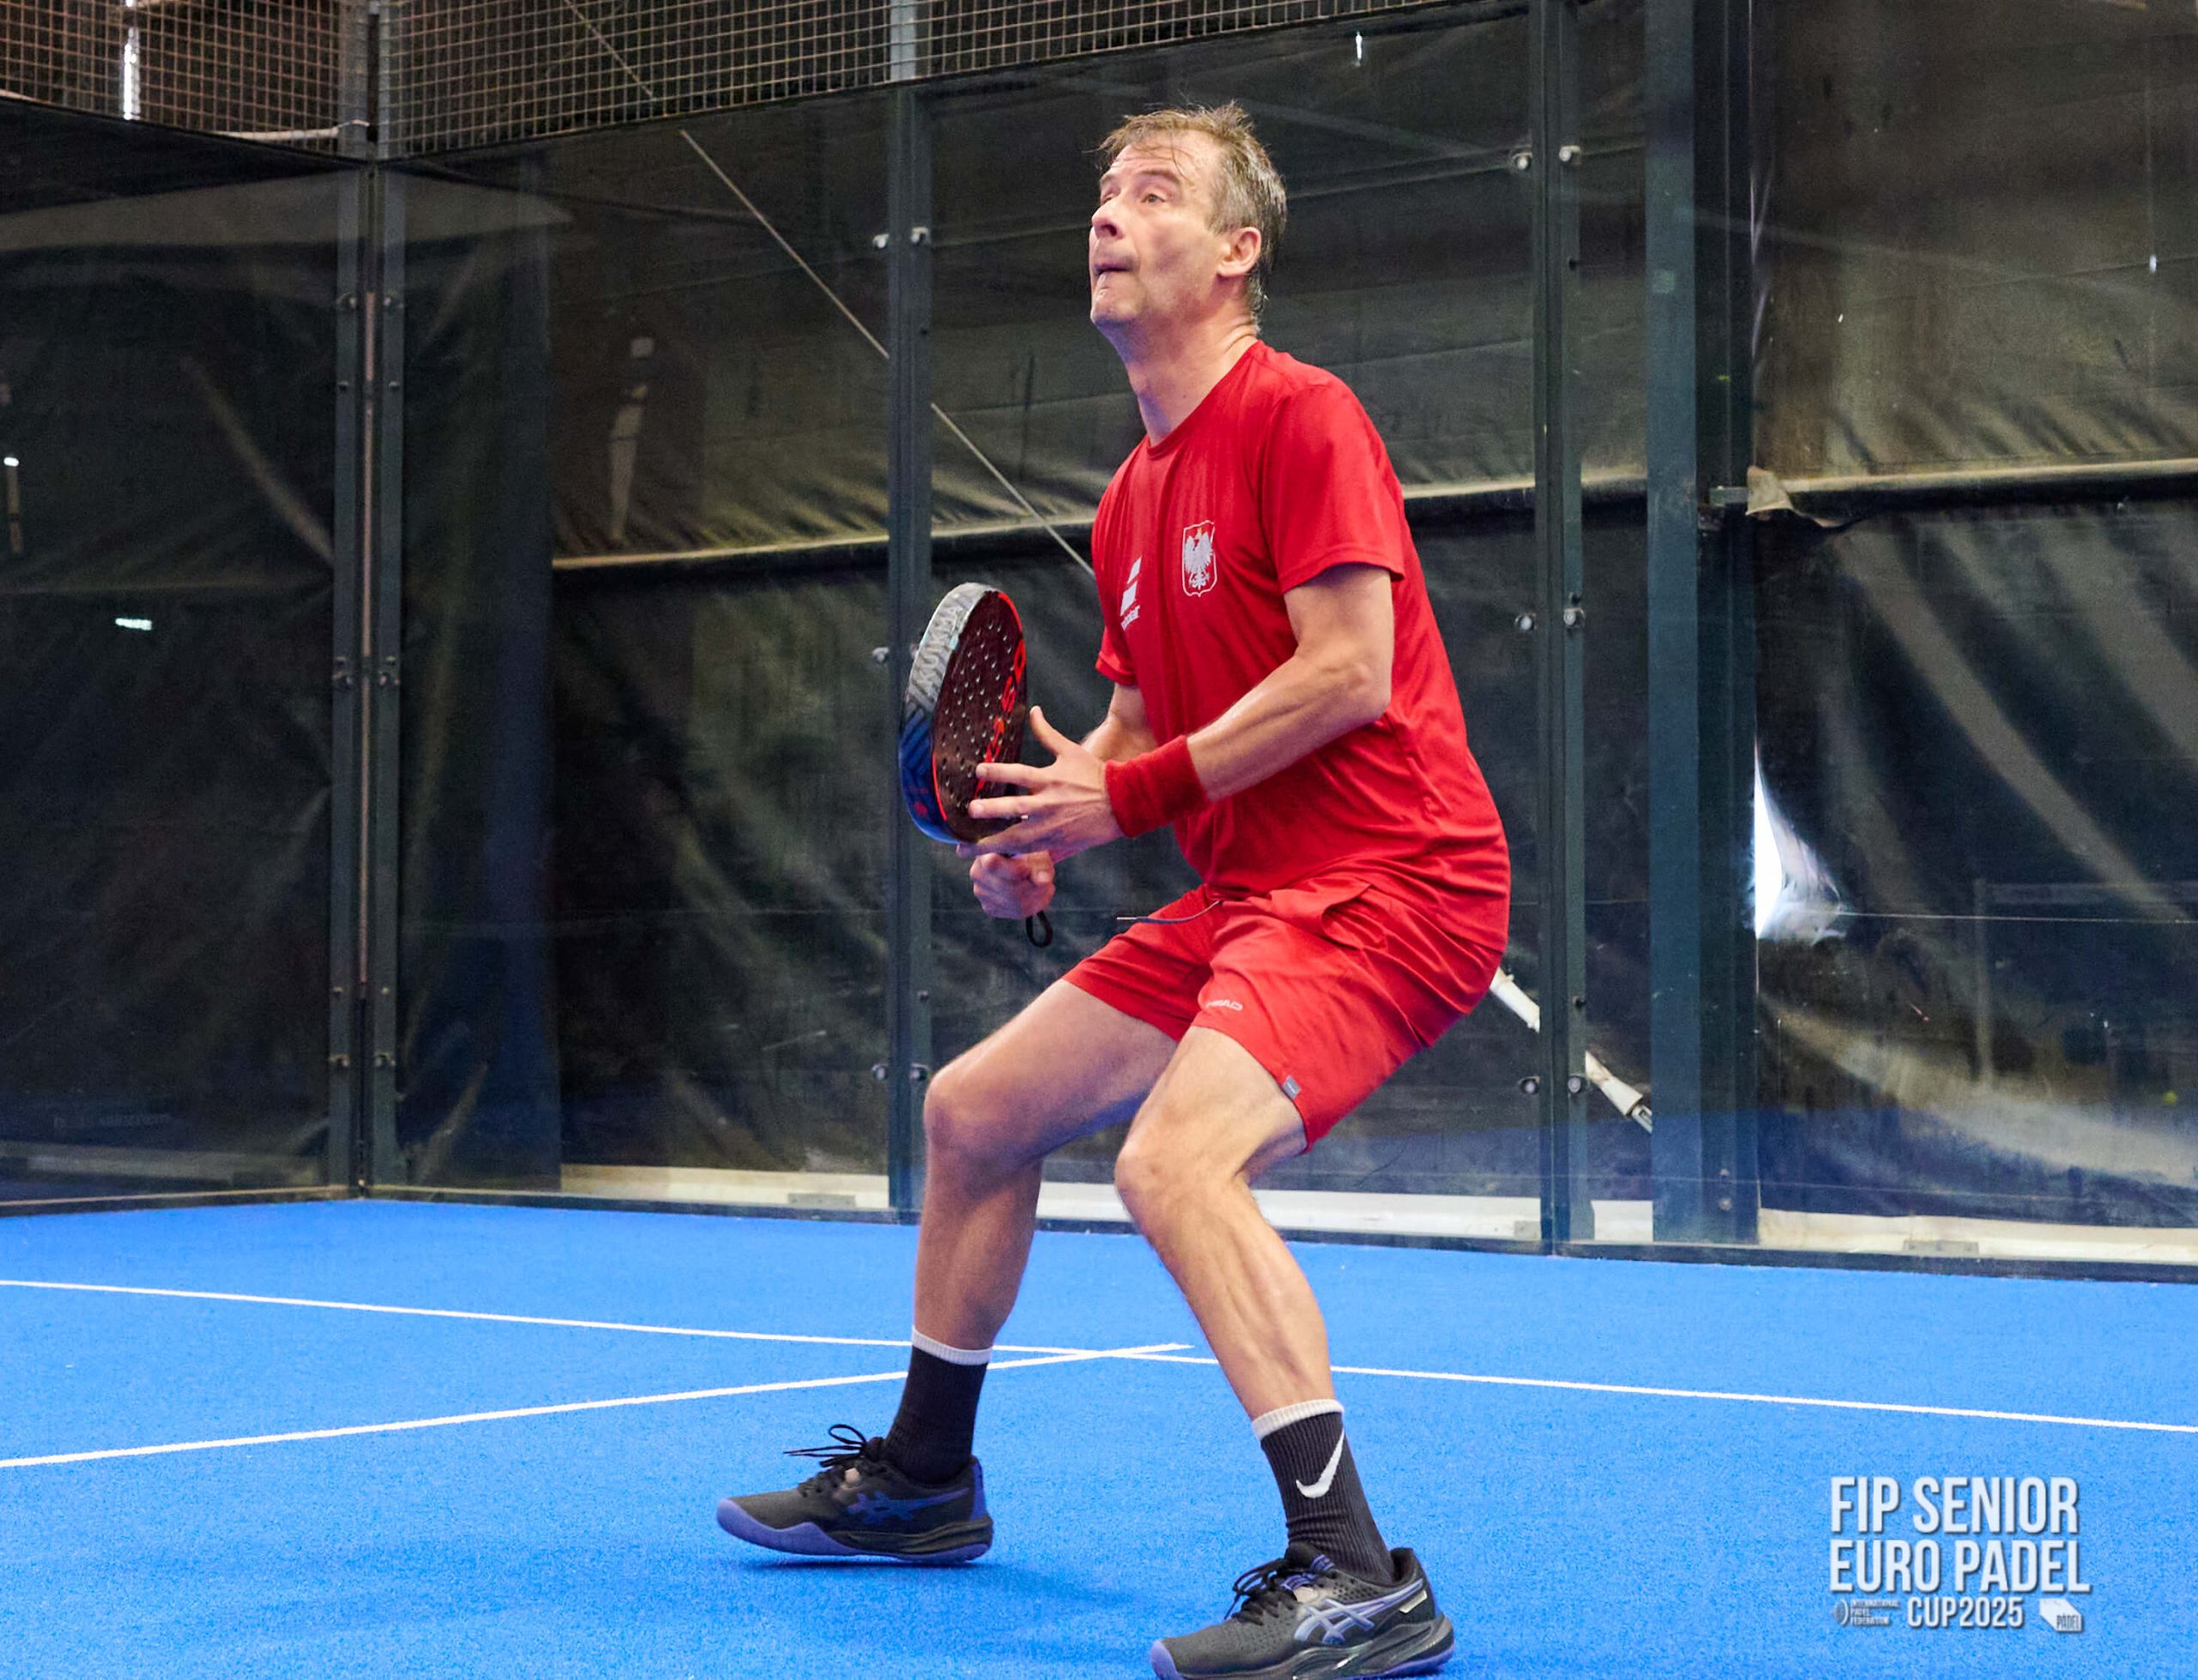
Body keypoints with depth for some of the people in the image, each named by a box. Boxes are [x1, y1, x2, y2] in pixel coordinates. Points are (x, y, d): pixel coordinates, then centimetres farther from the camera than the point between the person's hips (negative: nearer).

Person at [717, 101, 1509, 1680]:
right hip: (1241, 896, 10)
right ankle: (924, 1478, 35)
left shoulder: (1301, 418, -11)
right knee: (973, 1113, 15)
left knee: (1174, 1158, -31)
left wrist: (1129, 797, -16)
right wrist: (1054, 810, 2)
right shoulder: (1132, 501, 16)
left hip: (1387, 877, -10)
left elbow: (1349, 674, -20)